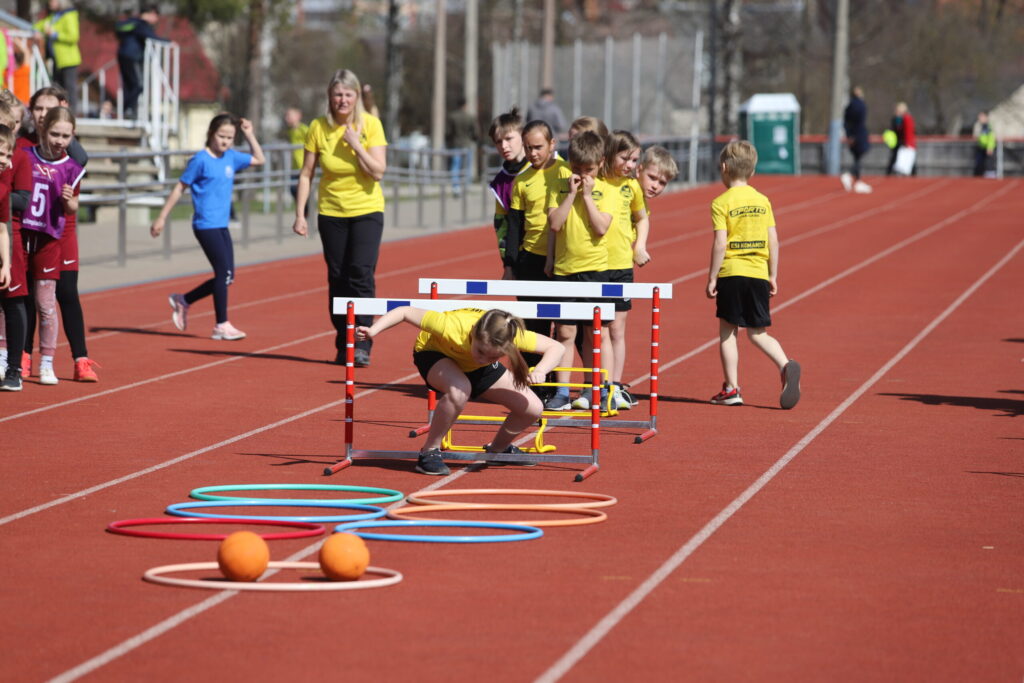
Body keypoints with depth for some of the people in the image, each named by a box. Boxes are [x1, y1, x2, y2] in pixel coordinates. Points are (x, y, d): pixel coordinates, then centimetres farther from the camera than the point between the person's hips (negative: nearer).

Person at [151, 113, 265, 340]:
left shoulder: (231, 158, 10)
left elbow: (259, 160, 24)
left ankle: (182, 301, 23)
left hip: (221, 226, 8)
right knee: (224, 272, -10)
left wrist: (249, 134, 12)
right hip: (205, 225, -8)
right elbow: (180, 188, -5)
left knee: (227, 277, 8)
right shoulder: (201, 160, -9)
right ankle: (222, 325, -1)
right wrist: (161, 218, -4)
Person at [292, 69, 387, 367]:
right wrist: (300, 214, -3)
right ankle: (343, 345, 15)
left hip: (367, 211, -2)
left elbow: (378, 172, -13)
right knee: (338, 279, 5)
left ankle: (362, 345, -12)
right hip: (332, 213, 2)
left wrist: (356, 144, -22)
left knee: (361, 275, -14)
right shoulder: (319, 128, -4)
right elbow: (306, 174, 1)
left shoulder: (370, 124, -8)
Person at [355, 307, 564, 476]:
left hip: (475, 368, 4)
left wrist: (540, 371, -46)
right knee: (460, 391, -40)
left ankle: (498, 449, 25)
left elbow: (555, 347, -26)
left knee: (533, 408, -5)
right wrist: (373, 330, -45)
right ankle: (429, 452, -20)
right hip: (433, 353, -4)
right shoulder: (453, 328, -44)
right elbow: (406, 312, -32)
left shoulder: (513, 335, -36)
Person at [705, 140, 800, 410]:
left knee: (727, 331, 7)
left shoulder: (722, 203, -6)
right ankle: (785, 366, -15)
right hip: (759, 274, 4)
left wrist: (712, 277, -6)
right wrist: (773, 275, 14)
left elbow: (720, 244, -12)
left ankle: (731, 389, 7)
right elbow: (773, 241, 6)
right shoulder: (763, 201, 7)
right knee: (758, 333, 10)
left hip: (731, 273, -4)